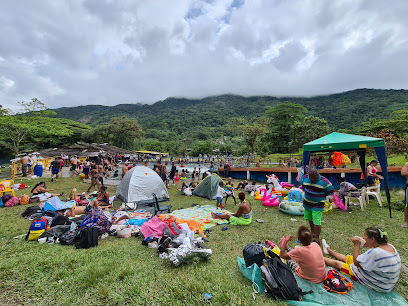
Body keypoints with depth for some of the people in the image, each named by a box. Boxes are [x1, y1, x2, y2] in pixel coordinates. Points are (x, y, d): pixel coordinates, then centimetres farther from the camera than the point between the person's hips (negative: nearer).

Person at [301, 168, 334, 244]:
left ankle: (317, 238, 8)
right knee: (310, 219, 20)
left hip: (318, 205, -5)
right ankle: (313, 233, 41)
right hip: (307, 203, 5)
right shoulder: (305, 178, -7)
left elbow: (331, 191, -6)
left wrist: (321, 195, -4)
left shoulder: (324, 181, -19)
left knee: (316, 222, -8)